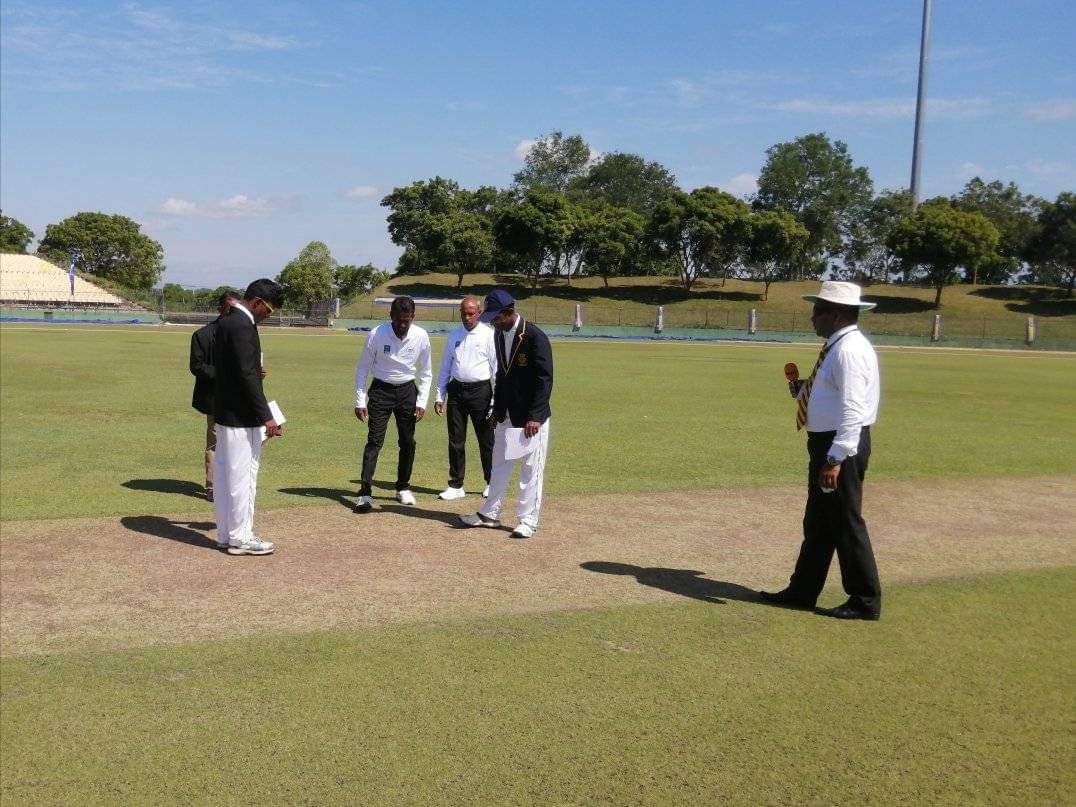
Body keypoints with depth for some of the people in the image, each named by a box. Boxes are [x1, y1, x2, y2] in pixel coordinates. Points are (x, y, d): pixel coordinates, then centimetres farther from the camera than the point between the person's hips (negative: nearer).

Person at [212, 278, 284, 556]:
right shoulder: (242, 326, -19)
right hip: (241, 417, -10)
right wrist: (266, 417, -20)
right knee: (243, 476, -1)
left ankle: (226, 533, 24)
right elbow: (248, 376, -22)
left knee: (226, 475, 15)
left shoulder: (226, 321, 11)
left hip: (226, 412, 10)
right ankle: (240, 538, 7)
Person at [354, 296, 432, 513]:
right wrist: (360, 401, -8)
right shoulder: (377, 335, -16)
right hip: (381, 390, -3)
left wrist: (421, 402, -3)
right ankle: (365, 493, -11)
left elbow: (426, 373, 2)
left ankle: (403, 487, 25)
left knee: (408, 442, 8)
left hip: (407, 391, 3)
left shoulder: (421, 337, -10)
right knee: (375, 440, -10)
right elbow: (362, 369, -6)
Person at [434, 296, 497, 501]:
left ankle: (491, 483, 21)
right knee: (455, 440, 7)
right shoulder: (454, 335, 12)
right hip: (456, 390, 4)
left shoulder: (489, 335, -3)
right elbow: (445, 367, 17)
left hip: (480, 391, -4)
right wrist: (440, 396, 11)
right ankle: (456, 486, 16)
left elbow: (497, 368, -5)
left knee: (486, 440, 5)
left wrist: (497, 399, -11)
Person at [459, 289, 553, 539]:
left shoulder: (535, 337, -16)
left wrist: (534, 417, -21)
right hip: (506, 416, 8)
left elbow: (544, 379, -17)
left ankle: (528, 521, 9)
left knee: (531, 469, 0)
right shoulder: (499, 335, 7)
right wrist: (497, 409, 14)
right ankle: (490, 514, 25)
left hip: (531, 417, -8)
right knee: (499, 465, 15)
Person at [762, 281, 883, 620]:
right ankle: (802, 592, 29)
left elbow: (853, 409, -26)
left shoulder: (849, 351, -19)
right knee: (818, 523, 17)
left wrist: (835, 459, -28)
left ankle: (865, 601, 12)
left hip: (841, 446, -11)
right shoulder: (837, 347, 13)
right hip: (827, 442, 11)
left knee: (846, 524, 0)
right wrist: (806, 391, 9)